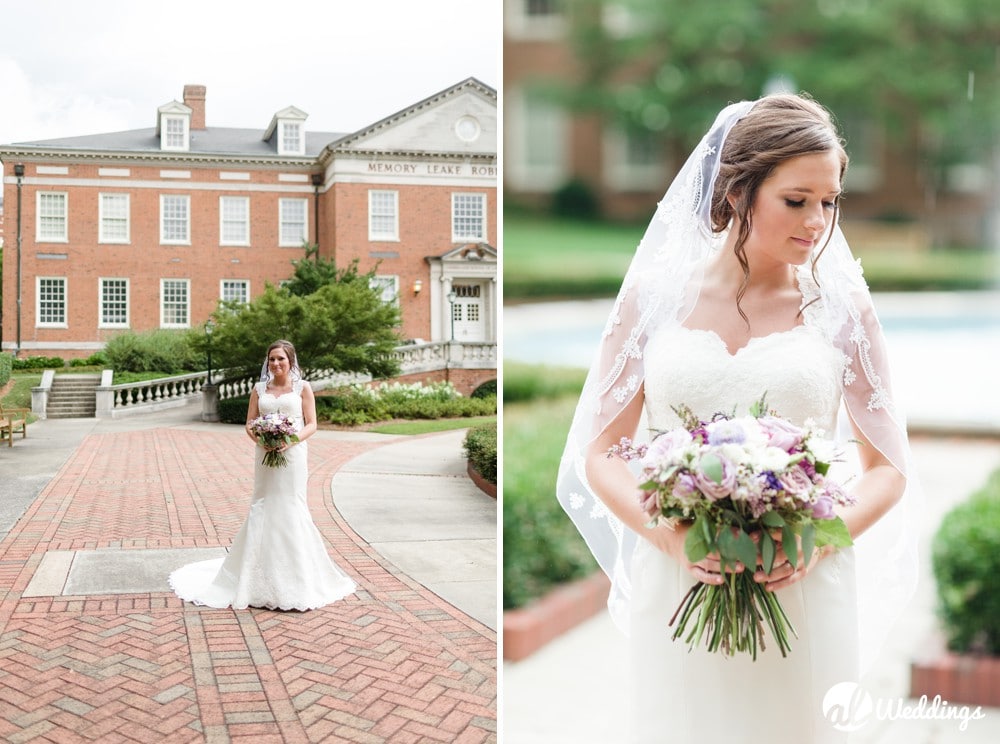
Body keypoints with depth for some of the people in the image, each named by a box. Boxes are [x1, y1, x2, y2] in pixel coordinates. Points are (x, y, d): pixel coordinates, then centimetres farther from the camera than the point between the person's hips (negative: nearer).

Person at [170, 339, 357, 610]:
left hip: (292, 455, -3)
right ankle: (262, 580, 9)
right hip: (265, 456, 3)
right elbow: (249, 423, 8)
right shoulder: (259, 389, 11)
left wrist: (292, 441, -17)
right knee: (262, 511, 2)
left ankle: (295, 581, 9)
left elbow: (311, 425, 0)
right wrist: (261, 440, -12)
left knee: (291, 511, -2)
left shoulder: (302, 387, 3)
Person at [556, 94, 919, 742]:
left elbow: (888, 468, 4)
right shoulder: (656, 293, 0)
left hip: (803, 594, 0)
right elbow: (600, 454, 2)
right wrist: (670, 536, -14)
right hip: (677, 586, 0)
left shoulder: (840, 305, 1)